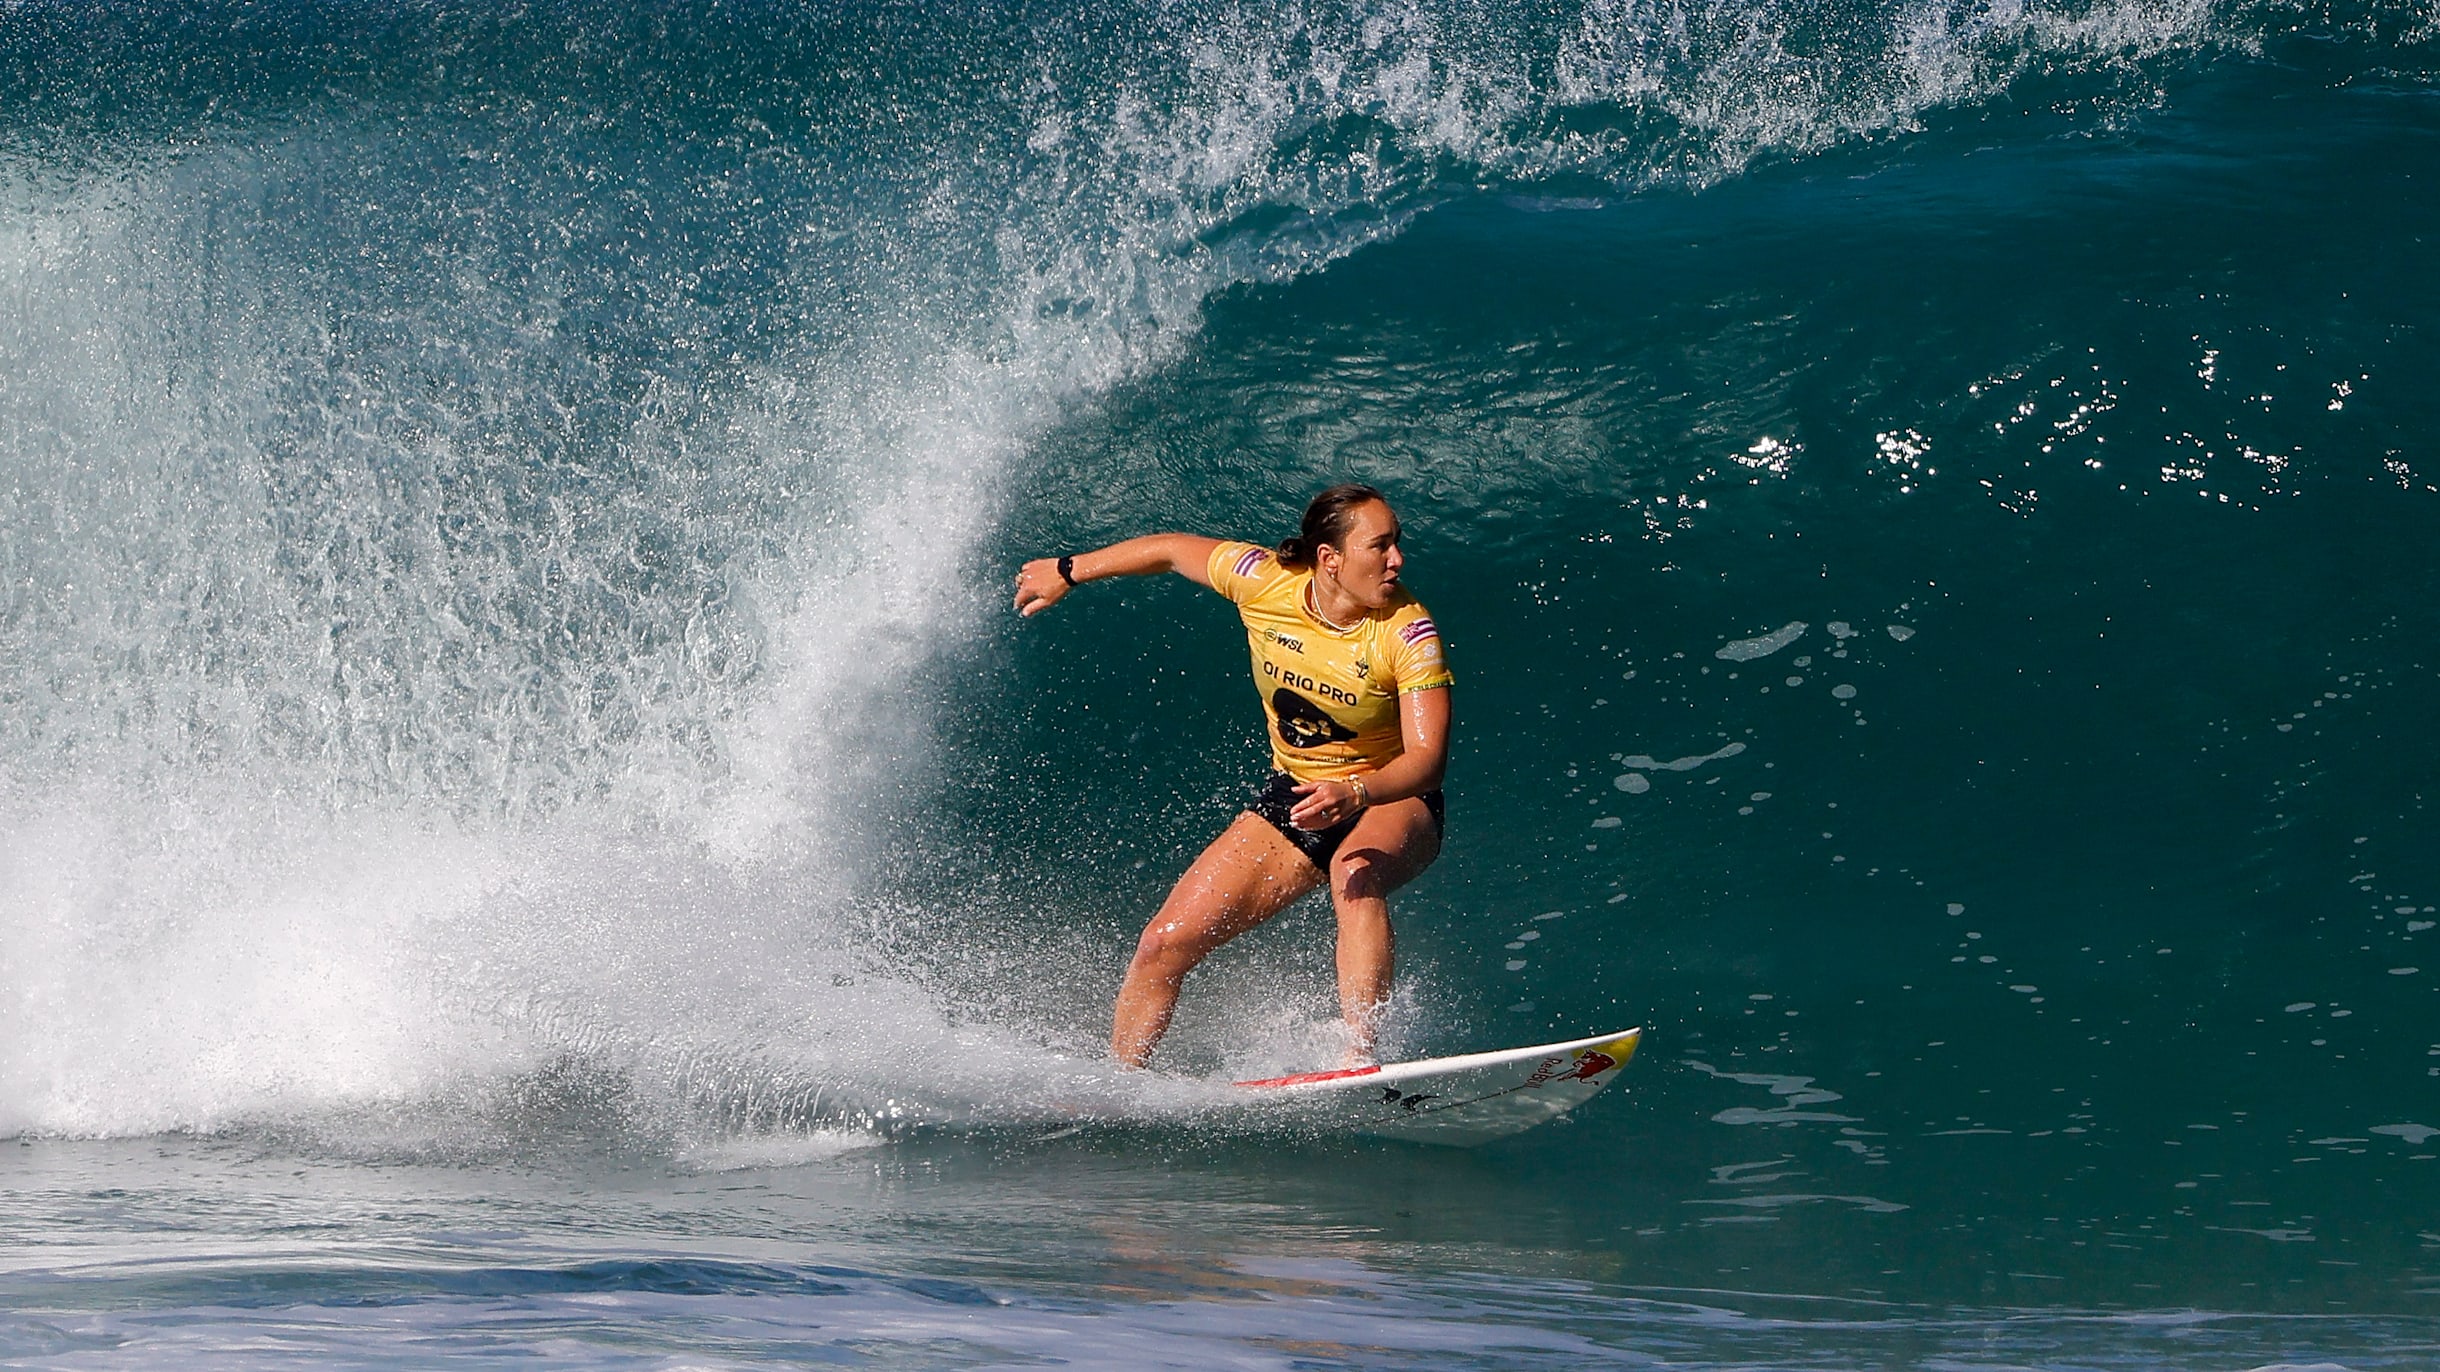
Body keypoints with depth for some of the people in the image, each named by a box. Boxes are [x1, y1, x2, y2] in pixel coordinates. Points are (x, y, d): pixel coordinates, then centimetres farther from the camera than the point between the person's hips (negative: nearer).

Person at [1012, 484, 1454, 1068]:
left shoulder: (1407, 633, -24)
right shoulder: (1264, 580, -15)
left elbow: (1428, 756, -32)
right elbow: (1173, 549, 3)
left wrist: (1355, 794, -51)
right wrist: (1067, 572, 15)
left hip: (1393, 801, -4)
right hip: (1294, 794, 4)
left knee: (1355, 870, -41)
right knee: (1164, 945, -2)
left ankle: (1361, 1058, -45)